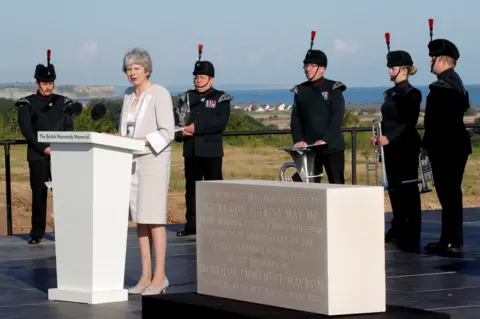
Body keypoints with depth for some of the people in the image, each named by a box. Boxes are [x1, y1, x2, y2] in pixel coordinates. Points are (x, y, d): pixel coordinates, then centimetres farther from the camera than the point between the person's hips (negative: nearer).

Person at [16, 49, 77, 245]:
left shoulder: (62, 103, 11)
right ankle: (37, 233, 5)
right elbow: (26, 129, -4)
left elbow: (69, 128, 7)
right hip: (38, 156, -1)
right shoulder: (27, 104, 4)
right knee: (39, 194, -1)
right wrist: (43, 148, -13)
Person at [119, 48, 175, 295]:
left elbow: (167, 132, -13)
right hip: (132, 161, 7)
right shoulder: (129, 94, 14)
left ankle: (159, 277, -6)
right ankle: (146, 276, 9)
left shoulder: (160, 94, -8)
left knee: (154, 218, -9)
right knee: (140, 219, 6)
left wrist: (139, 140, -22)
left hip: (153, 160, -7)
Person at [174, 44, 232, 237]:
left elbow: (221, 122, -13)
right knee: (191, 187, 7)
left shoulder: (221, 99, 1)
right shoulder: (186, 98, 15)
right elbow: (176, 119, 8)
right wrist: (180, 132, -14)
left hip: (211, 151, -4)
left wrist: (197, 127, -19)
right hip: (191, 150, 4)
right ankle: (191, 224, 11)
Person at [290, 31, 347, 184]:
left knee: (337, 184, 0)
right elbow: (295, 118, 6)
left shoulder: (333, 89, -2)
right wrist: (298, 140, -10)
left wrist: (324, 140, -19)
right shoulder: (300, 91, 10)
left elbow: (337, 117, -9)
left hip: (332, 147, -3)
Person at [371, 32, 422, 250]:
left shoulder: (412, 93, -9)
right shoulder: (390, 93, 15)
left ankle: (411, 237, -4)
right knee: (394, 188, 11)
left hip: (405, 148, -8)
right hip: (390, 148, 8)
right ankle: (398, 229, 20)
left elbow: (409, 122, -16)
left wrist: (389, 138, -24)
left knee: (408, 189, -6)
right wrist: (380, 138, 2)